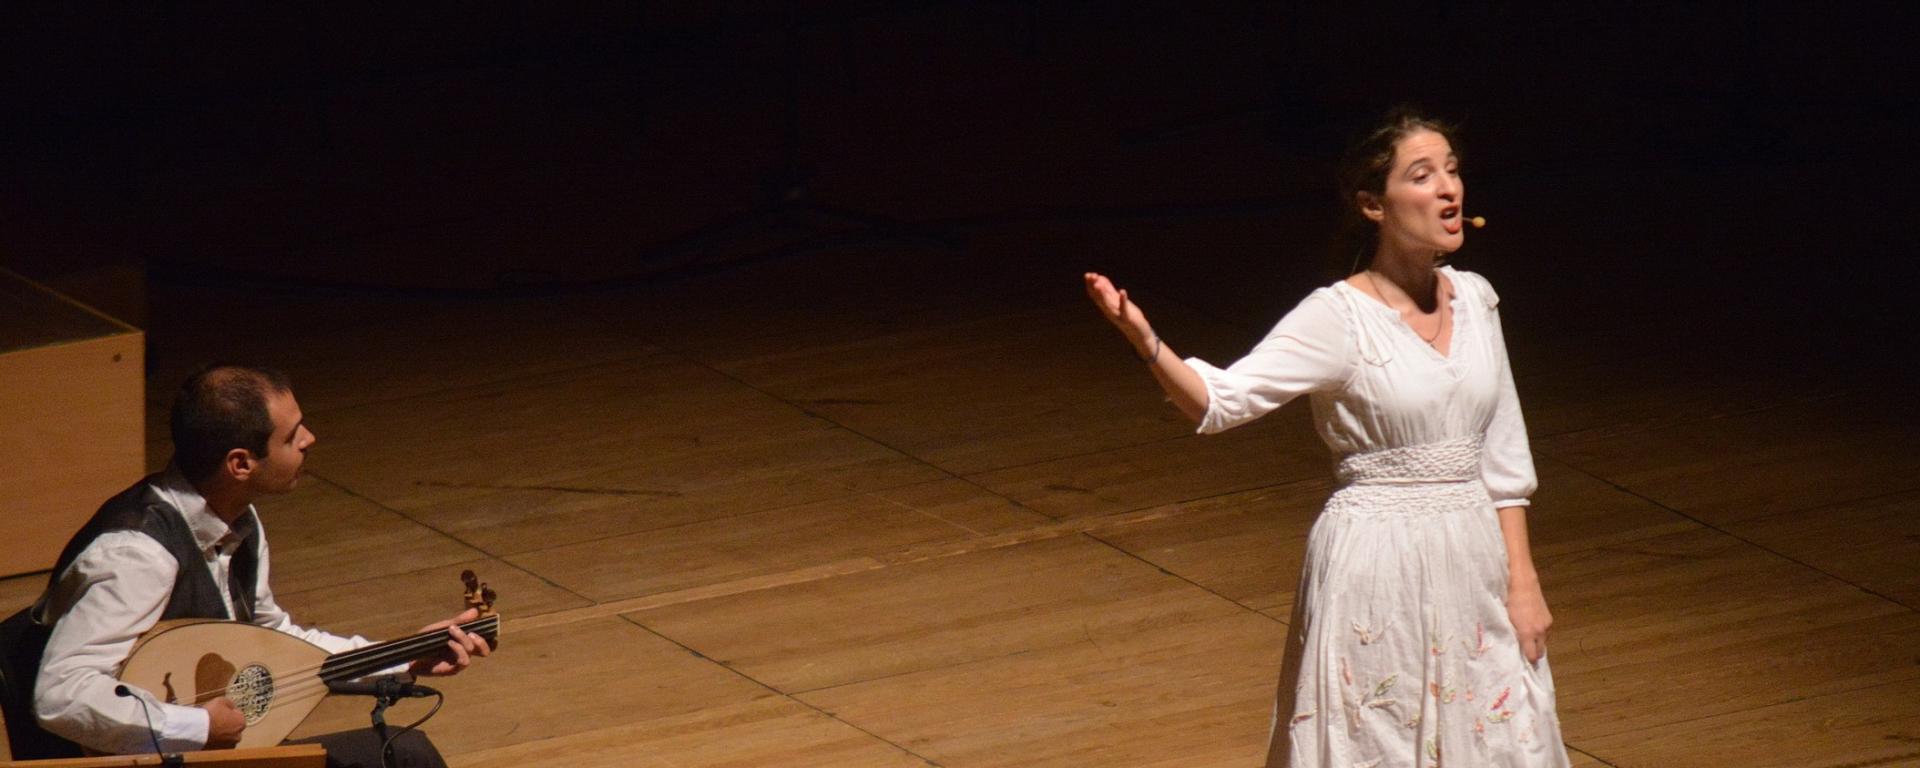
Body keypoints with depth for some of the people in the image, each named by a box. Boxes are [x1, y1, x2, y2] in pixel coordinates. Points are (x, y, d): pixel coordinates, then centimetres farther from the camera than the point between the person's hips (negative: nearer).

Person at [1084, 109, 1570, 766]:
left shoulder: (1473, 299, 4)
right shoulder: (1340, 318, -12)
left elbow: (1502, 453, 8)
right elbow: (1221, 399, -21)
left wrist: (1522, 581, 5)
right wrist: (1144, 340, -39)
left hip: (1472, 562, 5)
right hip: (1378, 570, -5)